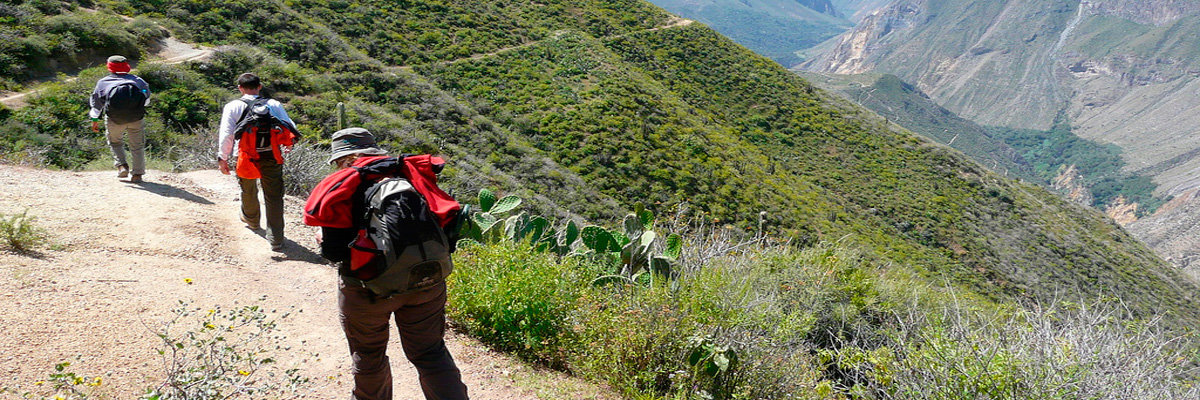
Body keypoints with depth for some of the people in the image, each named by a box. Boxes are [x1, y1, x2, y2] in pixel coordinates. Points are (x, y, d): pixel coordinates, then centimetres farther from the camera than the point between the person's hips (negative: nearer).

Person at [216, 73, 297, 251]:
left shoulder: (233, 106, -1)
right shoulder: (274, 104, 3)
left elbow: (226, 133, -6)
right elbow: (291, 128, 2)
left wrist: (223, 158, 0)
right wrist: (287, 146, 20)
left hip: (247, 157, 0)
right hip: (271, 156, 0)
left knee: (248, 191, 26)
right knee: (274, 197, 2)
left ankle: (251, 221, 51)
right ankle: (276, 239, -2)